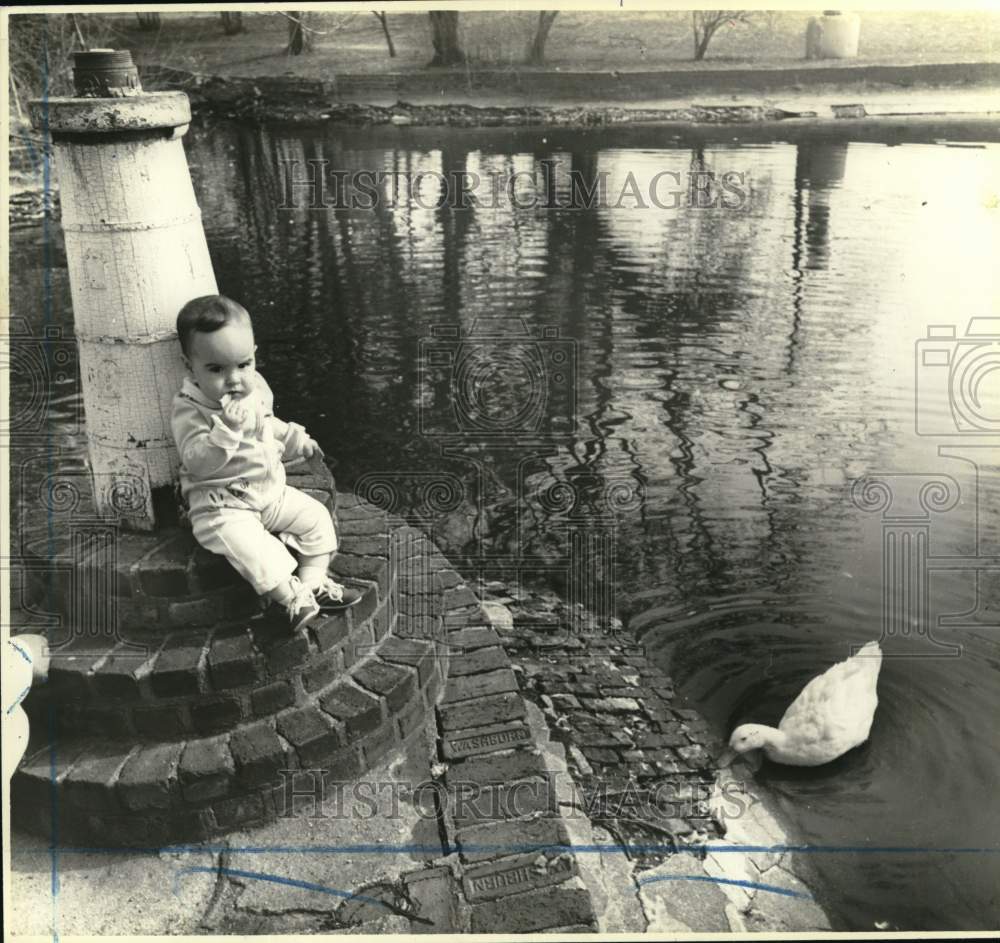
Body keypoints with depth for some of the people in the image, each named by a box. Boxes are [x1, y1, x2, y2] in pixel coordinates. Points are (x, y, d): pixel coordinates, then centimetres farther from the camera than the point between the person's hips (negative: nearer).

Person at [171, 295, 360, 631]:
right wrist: (227, 429, -40)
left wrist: (292, 437, 13)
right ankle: (293, 597, -19)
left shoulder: (255, 387, 2)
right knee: (248, 546, -31)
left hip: (271, 490, 7)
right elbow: (197, 461, -30)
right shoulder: (190, 410, -20)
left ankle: (314, 582, 7)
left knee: (316, 517, 0)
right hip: (222, 503, -7)